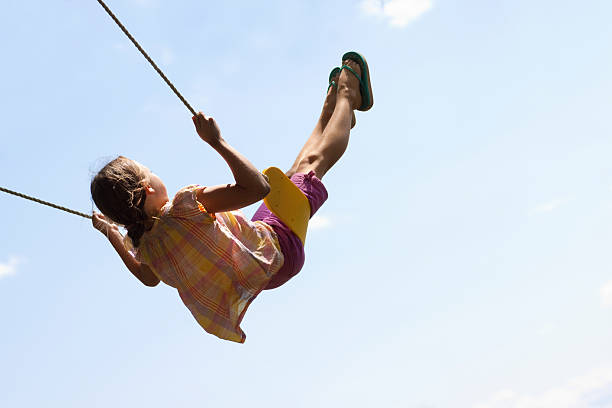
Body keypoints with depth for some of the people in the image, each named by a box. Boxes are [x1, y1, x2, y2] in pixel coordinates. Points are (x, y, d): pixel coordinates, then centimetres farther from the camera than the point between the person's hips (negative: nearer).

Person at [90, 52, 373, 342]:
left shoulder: (145, 246, -16)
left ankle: (331, 109, 47)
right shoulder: (184, 206, -41)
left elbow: (149, 277, 9)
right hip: (280, 251, -8)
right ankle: (347, 94, 34)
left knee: (295, 171, 23)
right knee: (313, 162, 10)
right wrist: (217, 141, -37)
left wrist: (111, 233, 10)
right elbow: (258, 186, -42)